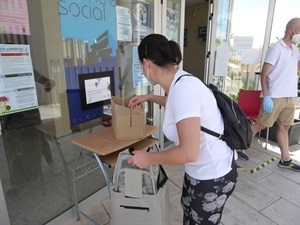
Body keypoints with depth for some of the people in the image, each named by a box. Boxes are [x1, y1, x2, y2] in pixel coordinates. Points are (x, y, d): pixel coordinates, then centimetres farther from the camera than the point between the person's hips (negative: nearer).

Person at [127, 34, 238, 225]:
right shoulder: (180, 82, -2)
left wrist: (148, 158, -19)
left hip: (213, 175, -9)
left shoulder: (183, 88, -32)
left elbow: (188, 153, -33)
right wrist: (149, 97, 27)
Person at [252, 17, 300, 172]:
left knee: (284, 127, 12)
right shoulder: (276, 49, -10)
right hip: (275, 96, -8)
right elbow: (264, 74, -16)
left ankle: (285, 160, 20)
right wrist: (266, 96, -23)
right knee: (260, 125, -3)